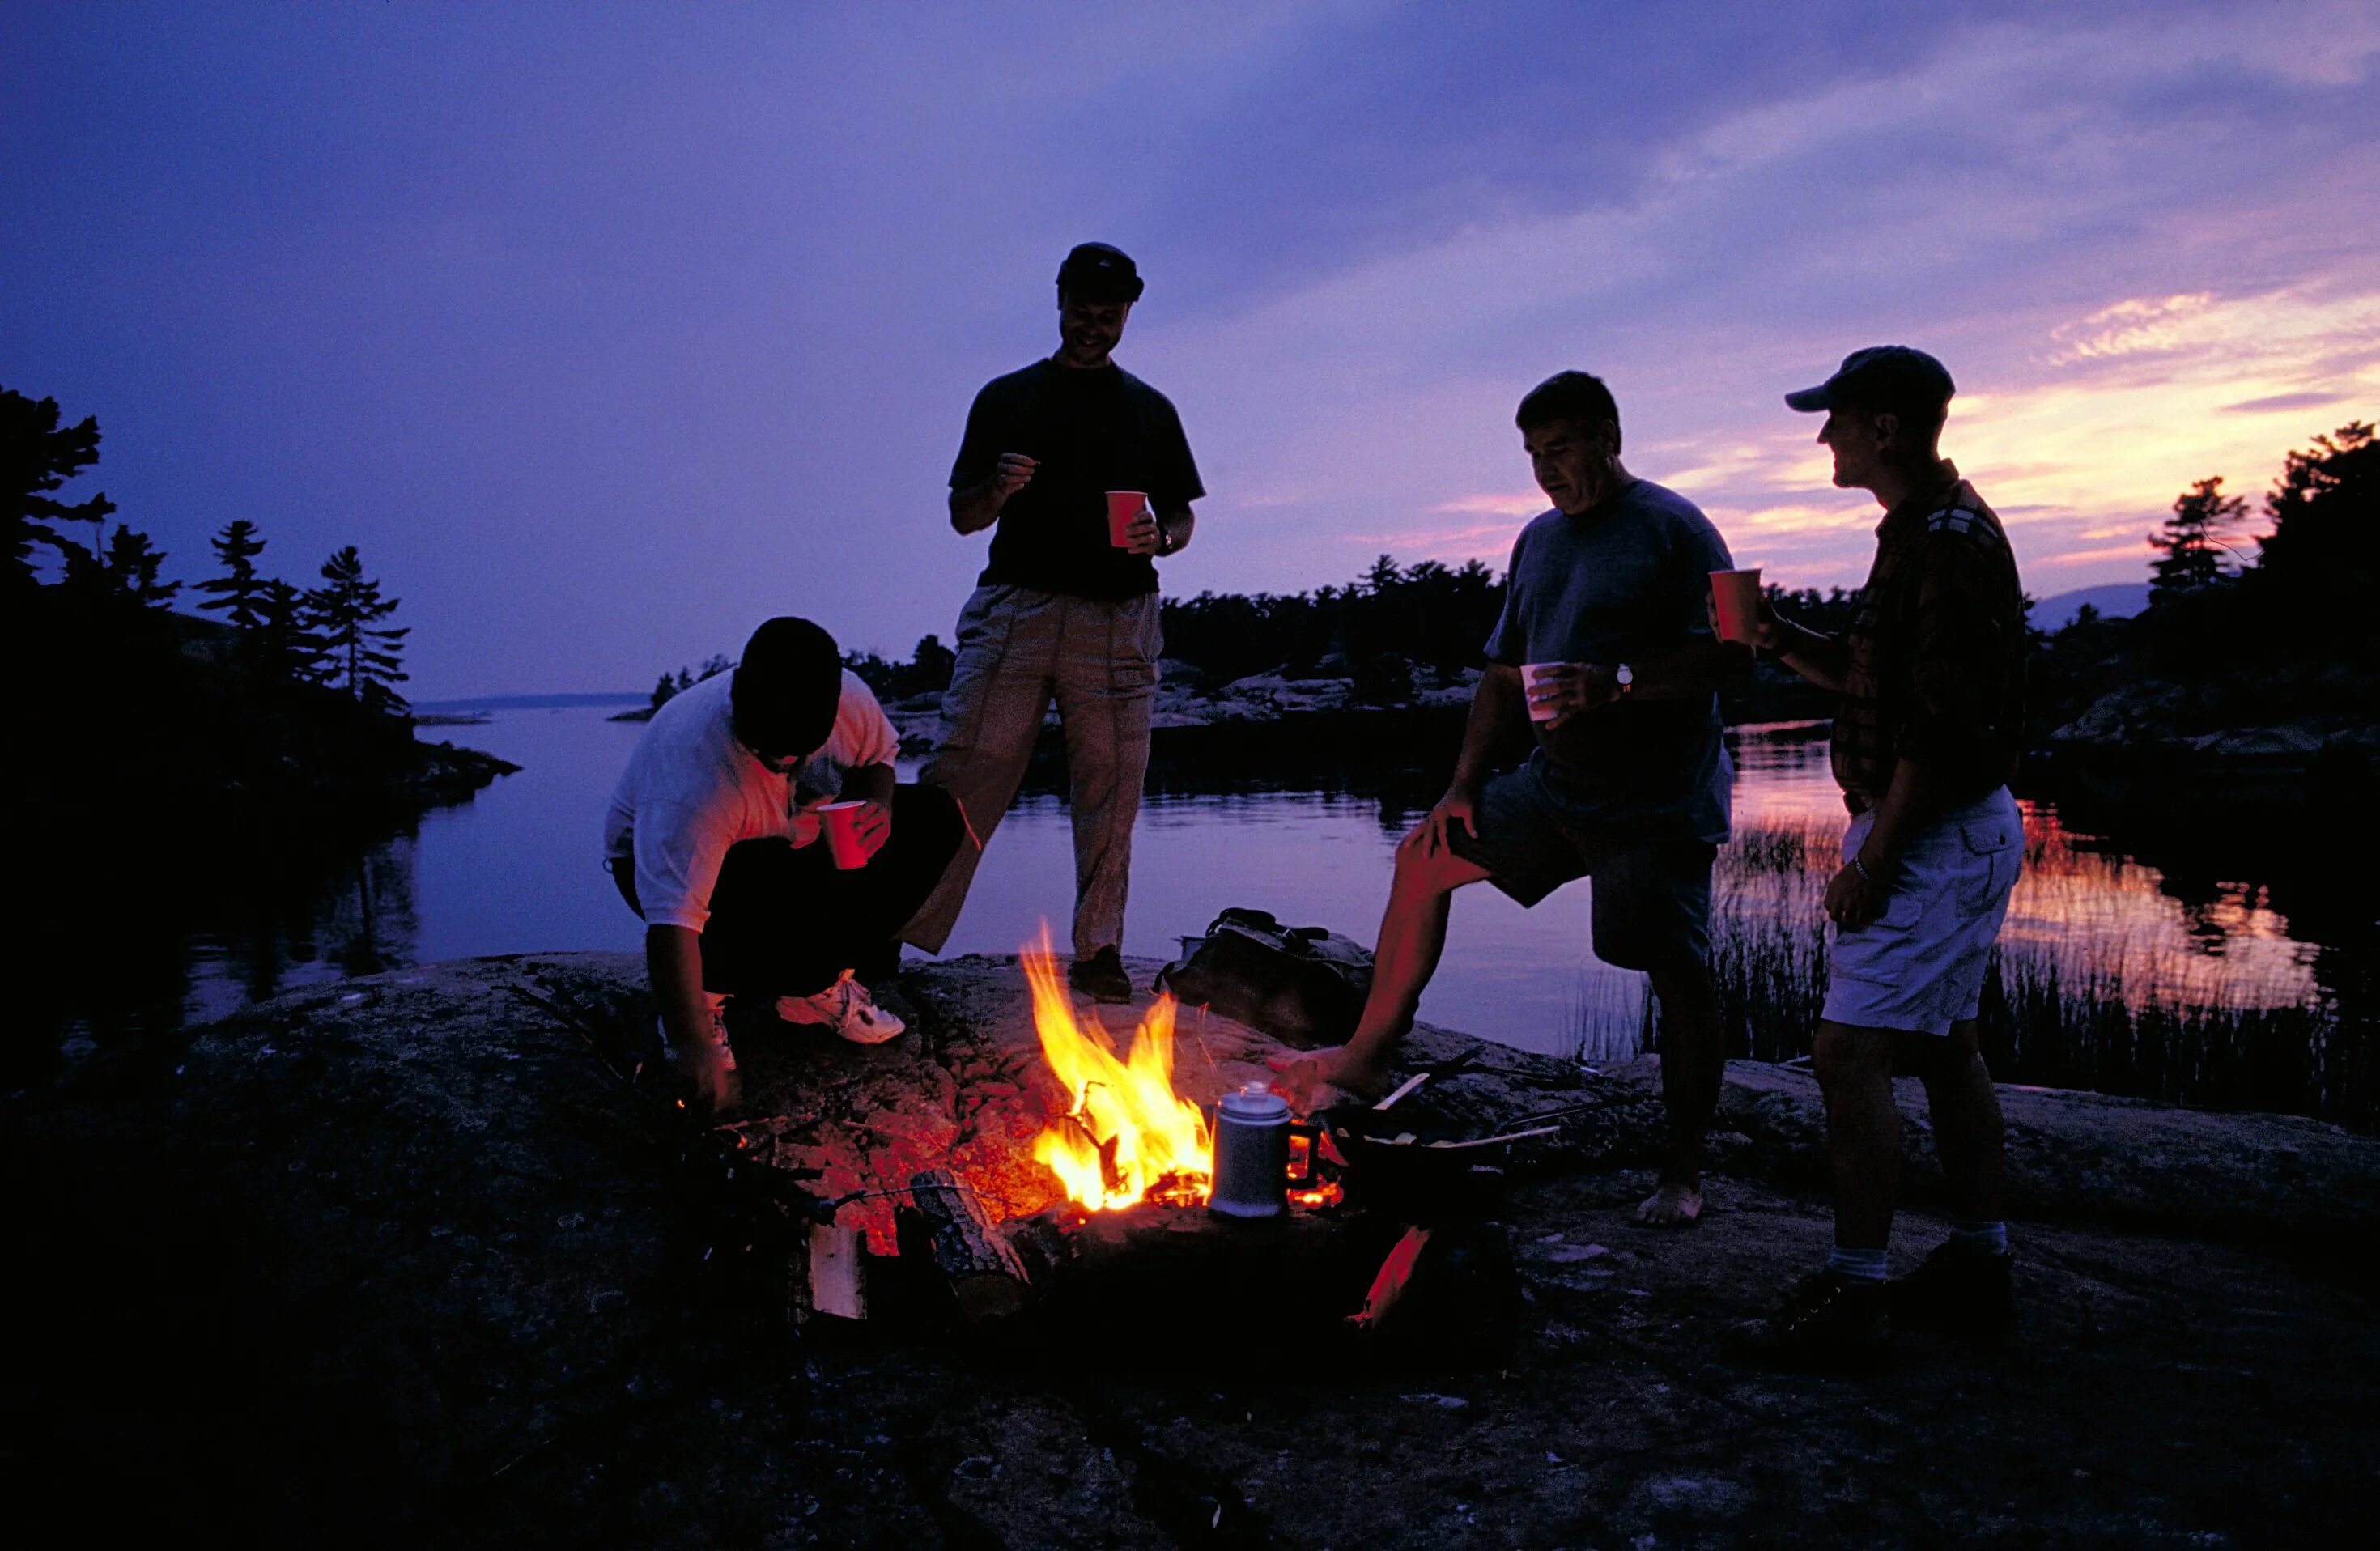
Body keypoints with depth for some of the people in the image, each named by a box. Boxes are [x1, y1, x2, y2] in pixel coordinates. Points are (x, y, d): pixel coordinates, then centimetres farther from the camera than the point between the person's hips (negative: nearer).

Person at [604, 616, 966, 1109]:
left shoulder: (851, 699, -21)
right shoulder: (692, 776, -39)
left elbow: (878, 754, 4)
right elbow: (672, 922, -43)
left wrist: (879, 805, -20)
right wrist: (694, 1047, -49)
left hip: (793, 842, 7)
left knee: (933, 817, -11)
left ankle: (818, 986, -4)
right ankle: (707, 991, -5)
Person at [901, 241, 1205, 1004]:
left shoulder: (1150, 410, 19)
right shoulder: (1006, 399, 15)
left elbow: (1182, 516, 18)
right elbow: (963, 517, 12)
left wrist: (1160, 538, -5)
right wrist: (998, 487, -9)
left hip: (1116, 619, 2)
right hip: (1015, 606, -1)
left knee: (1109, 784, -1)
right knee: (964, 770, -10)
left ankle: (1099, 949, 6)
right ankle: (896, 928, -6)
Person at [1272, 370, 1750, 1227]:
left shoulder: (1673, 528, -9)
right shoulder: (1538, 540, 13)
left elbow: (1733, 655, -16)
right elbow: (1505, 673, 17)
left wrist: (1619, 682, -27)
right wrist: (1465, 782, 9)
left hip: (1659, 799, -7)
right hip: (1555, 786, 8)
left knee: (1678, 973, -4)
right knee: (1426, 856, 5)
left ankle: (1684, 1170, 12)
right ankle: (1367, 1055, 14)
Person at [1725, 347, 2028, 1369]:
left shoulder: (1948, 541, -18)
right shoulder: (1926, 531, 15)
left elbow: (1944, 726, -24)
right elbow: (1880, 683, 21)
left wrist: (1873, 857, -21)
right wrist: (1783, 641, 9)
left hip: (1936, 835, -11)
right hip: (1941, 831, 11)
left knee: (1850, 1051, -10)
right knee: (1942, 1048, 16)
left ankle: (1853, 1298, -3)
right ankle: (1978, 1269, 26)